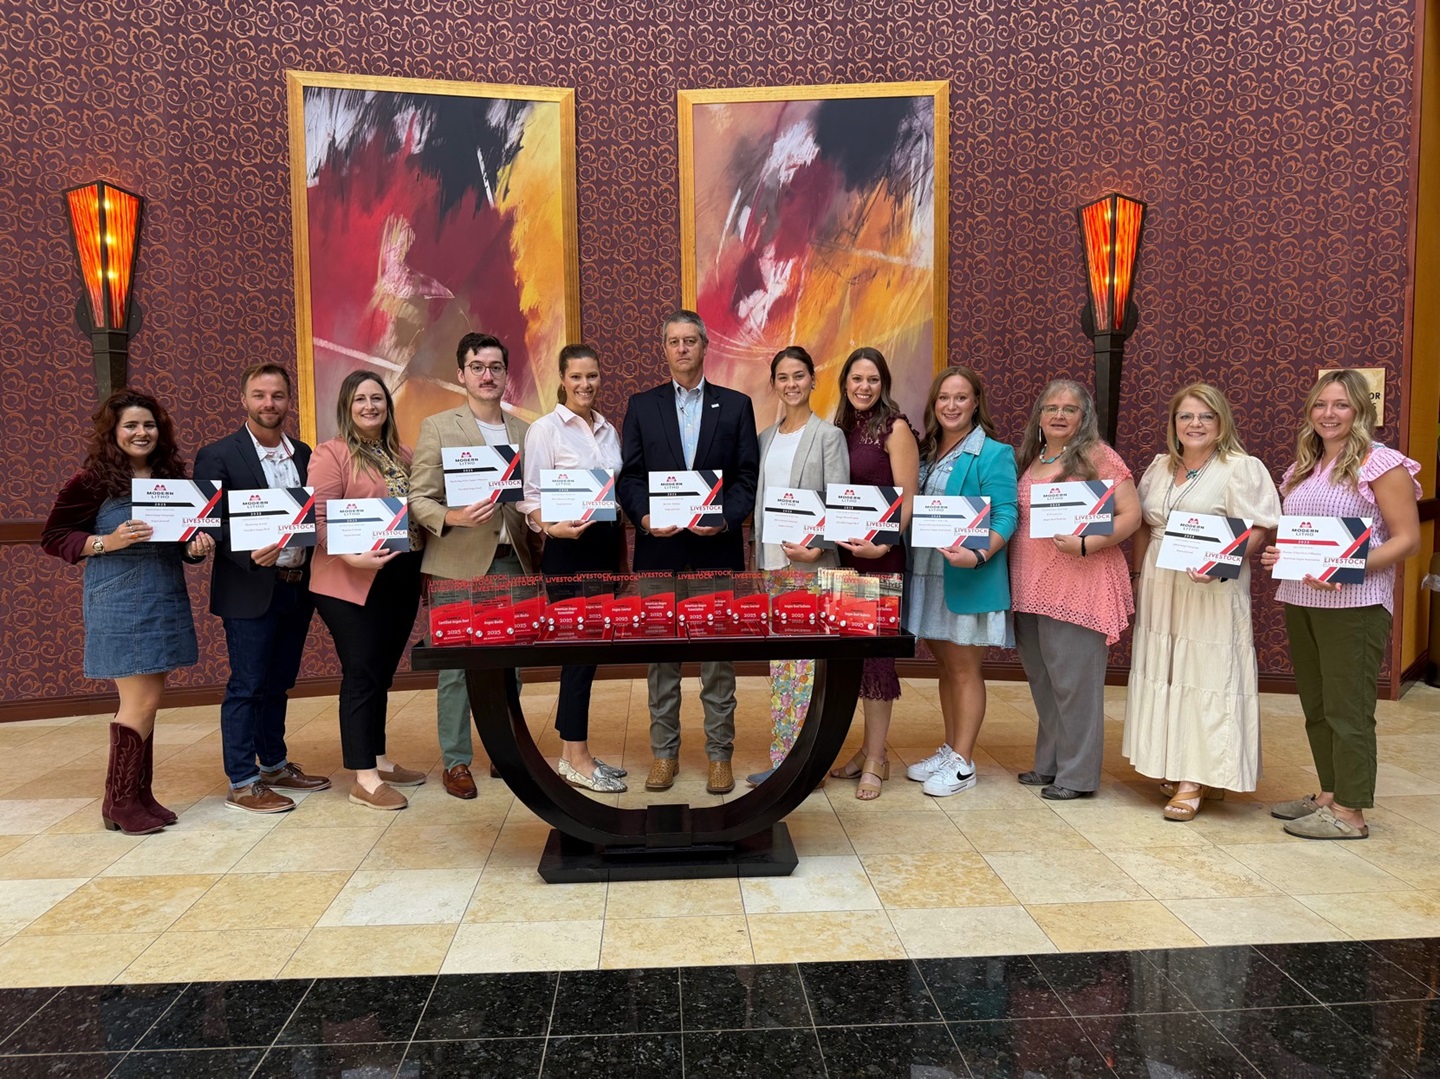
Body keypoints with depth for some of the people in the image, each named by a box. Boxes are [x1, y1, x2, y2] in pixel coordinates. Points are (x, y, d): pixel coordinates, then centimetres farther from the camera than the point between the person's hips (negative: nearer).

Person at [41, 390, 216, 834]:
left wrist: (197, 546, -4)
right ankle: (119, 803, 8)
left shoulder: (172, 475, 10)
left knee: (146, 703, 10)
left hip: (166, 602, 6)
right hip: (119, 604, -6)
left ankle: (139, 796, 19)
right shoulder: (93, 480, -6)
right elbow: (53, 537, -3)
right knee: (142, 703, -6)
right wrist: (107, 542, -18)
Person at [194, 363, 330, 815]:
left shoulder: (303, 454, 11)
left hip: (297, 587, 6)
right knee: (247, 686, 1)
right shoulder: (218, 456, -6)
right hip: (250, 590, -5)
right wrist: (249, 555, -26)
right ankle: (242, 782, 10)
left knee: (278, 683, 16)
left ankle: (275, 765, 29)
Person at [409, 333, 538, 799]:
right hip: (460, 563, -3)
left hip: (512, 561, 4)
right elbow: (419, 499, -3)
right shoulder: (437, 427, 1)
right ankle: (456, 761, 13)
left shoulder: (523, 430, 13)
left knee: (509, 662, 8)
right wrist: (454, 517, -21)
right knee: (457, 664, 1)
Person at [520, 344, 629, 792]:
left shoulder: (608, 430, 13)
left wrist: (622, 552, 13)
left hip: (606, 545, 6)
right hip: (568, 548, -6)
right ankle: (576, 759, 8)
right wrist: (553, 527, -27)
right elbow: (529, 496, -9)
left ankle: (574, 751, 20)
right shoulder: (545, 429, -5)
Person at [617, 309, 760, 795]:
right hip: (659, 548, 1)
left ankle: (719, 754, 15)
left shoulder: (736, 405, 7)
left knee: (719, 654, 4)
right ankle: (664, 752, 19)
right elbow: (628, 476, 5)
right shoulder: (641, 405, 9)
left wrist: (725, 518, -14)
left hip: (717, 548, -1)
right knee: (661, 655, 7)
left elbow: (748, 476, 2)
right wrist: (643, 516, -13)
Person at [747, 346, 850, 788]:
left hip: (811, 563, -5)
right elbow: (759, 501, 15)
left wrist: (817, 548, -20)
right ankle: (782, 758, 17)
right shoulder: (765, 438, 14)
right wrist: (758, 558, 7)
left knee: (805, 660, -5)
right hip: (772, 562, 6)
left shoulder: (828, 435, -2)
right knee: (779, 662, 9)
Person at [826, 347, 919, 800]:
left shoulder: (895, 427, -6)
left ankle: (875, 759, 8)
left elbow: (906, 499, -11)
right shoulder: (841, 427, 12)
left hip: (880, 557, -6)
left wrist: (882, 545, -22)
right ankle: (868, 748, 22)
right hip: (842, 553, 6)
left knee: (875, 651, -2)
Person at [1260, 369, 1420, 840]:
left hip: (1353, 603, -7)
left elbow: (1407, 539, -10)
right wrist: (1276, 555, 2)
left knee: (1347, 708, -1)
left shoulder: (1381, 463, -7)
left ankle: (1349, 812, 9)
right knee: (1316, 705, 14)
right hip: (1299, 600, 7)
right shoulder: (1303, 469, 14)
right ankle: (1328, 794, 26)